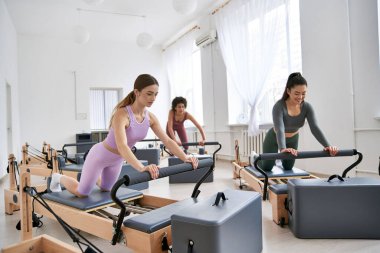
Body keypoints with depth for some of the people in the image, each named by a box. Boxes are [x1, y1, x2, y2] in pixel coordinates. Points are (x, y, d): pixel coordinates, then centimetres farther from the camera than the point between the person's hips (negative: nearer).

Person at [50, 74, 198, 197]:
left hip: (117, 160, 7)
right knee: (82, 193, 10)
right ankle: (59, 178, 38)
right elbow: (122, 146, -49)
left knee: (107, 189, 26)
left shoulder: (150, 117, -15)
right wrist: (142, 168, -63)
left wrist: (185, 158, -26)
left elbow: (167, 140, -14)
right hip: (100, 155, -6)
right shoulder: (122, 114, -36)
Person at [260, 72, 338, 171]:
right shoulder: (279, 106, -35)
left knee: (288, 168, 23)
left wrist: (327, 146, -48)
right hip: (274, 139, -4)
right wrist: (283, 148, -66)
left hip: (292, 140, 4)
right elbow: (279, 129, -48)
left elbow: (315, 128, -31)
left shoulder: (307, 107, -22)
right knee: (266, 168, 10)